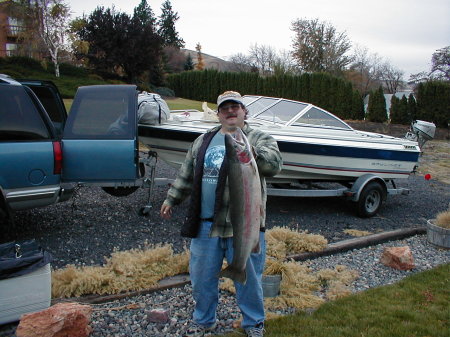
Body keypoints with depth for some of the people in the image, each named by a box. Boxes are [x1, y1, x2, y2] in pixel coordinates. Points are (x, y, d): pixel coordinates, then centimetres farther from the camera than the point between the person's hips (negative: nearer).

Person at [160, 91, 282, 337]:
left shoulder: (260, 139, -1)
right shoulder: (203, 141, 14)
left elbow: (274, 164, -21)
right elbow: (186, 175, 20)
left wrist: (252, 152, -38)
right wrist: (171, 199, 18)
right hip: (205, 223, 4)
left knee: (248, 278, 9)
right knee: (201, 277, 15)